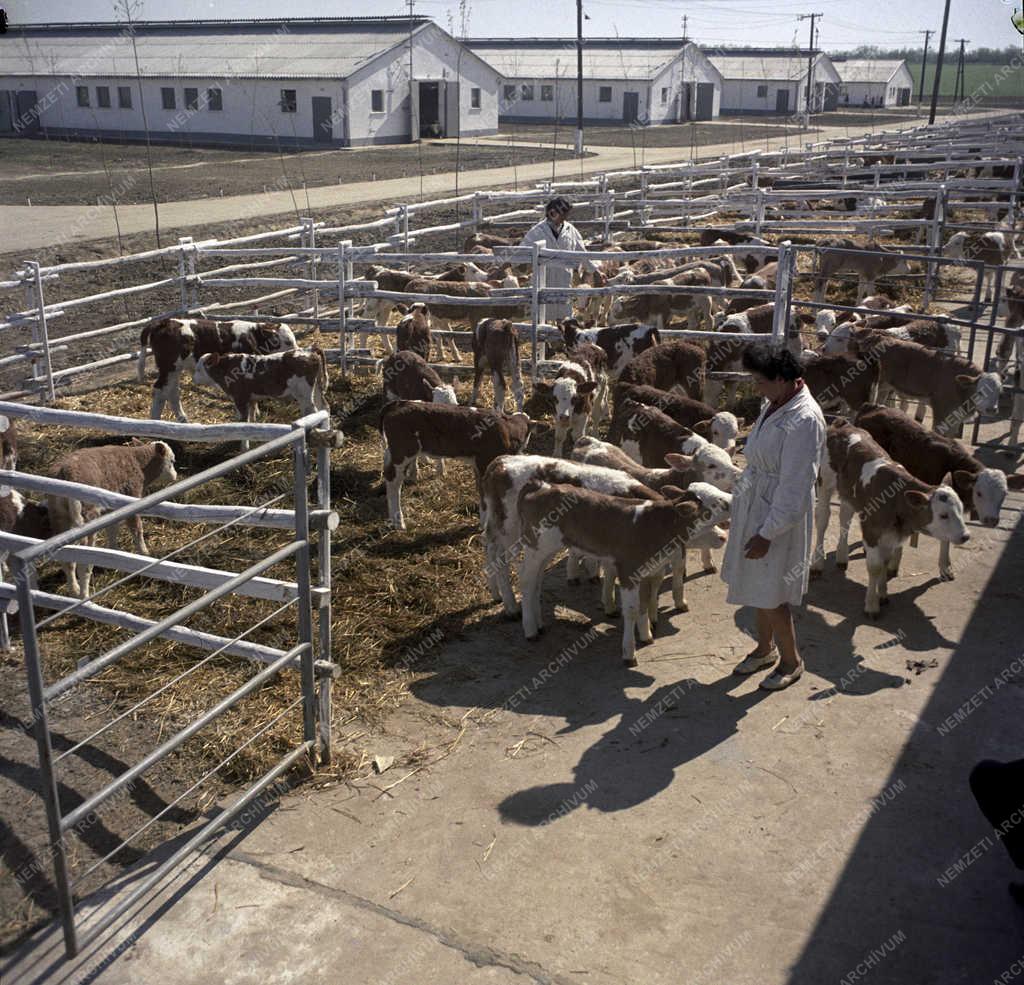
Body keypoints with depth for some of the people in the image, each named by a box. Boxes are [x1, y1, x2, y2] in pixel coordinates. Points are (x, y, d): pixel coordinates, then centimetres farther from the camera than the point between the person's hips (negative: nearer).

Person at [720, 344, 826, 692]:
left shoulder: (805, 420, -25)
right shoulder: (774, 405, 3)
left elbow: (795, 488, -25)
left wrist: (767, 534, -22)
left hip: (780, 517, -8)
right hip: (755, 506, 9)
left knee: (771, 597, 4)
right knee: (760, 588, 21)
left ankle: (791, 661, 26)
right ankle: (765, 649, 40)